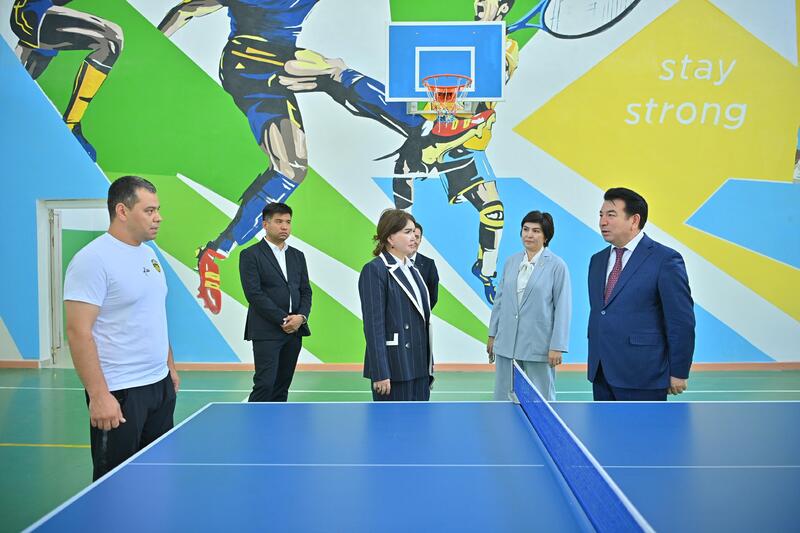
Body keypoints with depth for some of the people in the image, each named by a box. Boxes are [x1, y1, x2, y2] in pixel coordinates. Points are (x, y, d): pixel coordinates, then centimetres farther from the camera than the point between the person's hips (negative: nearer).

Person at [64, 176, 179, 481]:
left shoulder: (150, 254, 10)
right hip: (119, 393, -8)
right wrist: (99, 395, -23)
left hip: (160, 384, 8)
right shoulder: (93, 259, -16)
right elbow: (78, 332, -20)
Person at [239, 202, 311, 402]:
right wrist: (283, 319, -14)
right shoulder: (250, 255, -3)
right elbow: (254, 294, -11)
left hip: (294, 330, 6)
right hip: (266, 331, -6)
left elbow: (306, 291, 13)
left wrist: (301, 317, -6)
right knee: (264, 385, -9)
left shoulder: (297, 256, 15)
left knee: (282, 386, 10)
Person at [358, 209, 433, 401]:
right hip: (394, 367, -8)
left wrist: (429, 366, 15)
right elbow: (374, 325, -15)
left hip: (419, 366, 8)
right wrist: (380, 373, -19)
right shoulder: (375, 270, -10)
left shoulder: (412, 270, 14)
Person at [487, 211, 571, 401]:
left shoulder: (557, 265, -5)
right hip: (506, 344, 4)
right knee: (504, 396, 9)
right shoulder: (511, 262, 8)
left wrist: (557, 347, -10)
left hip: (538, 345, -4)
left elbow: (563, 308, -7)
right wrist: (492, 335, 14)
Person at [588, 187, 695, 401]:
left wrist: (678, 373, -8)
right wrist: (594, 361, 16)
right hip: (601, 375, 7)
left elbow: (681, 321, -9)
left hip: (641, 376, -6)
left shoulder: (665, 259, -9)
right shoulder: (597, 260, 13)